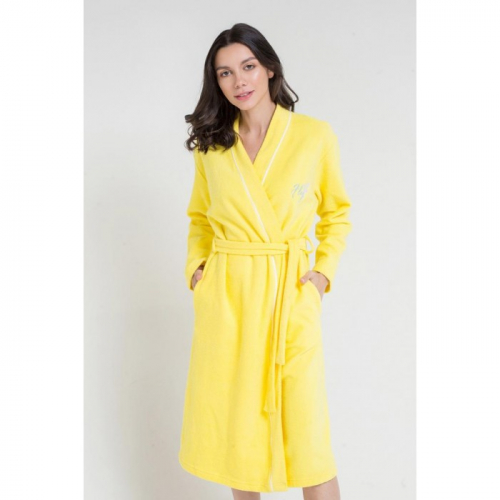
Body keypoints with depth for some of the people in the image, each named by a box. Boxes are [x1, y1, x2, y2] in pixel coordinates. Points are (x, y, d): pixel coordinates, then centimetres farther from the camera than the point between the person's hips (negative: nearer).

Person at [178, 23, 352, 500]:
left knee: (307, 436, -3)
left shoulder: (316, 135, -1)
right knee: (235, 425, 11)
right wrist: (196, 268, 3)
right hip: (224, 297, 3)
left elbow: (336, 212, 11)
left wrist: (323, 270, -1)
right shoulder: (211, 144, 6)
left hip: (291, 294, -2)